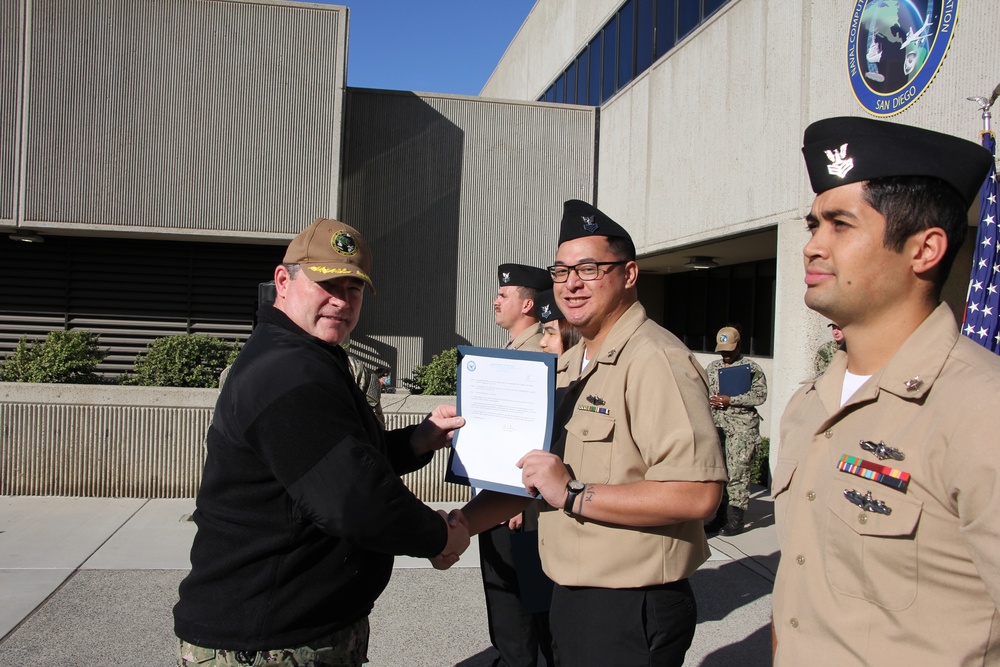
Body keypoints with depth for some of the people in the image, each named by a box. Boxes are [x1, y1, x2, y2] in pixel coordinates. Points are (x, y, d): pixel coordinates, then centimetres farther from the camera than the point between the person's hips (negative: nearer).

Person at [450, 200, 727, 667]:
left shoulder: (653, 360, -20)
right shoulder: (569, 366, 11)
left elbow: (699, 494, -30)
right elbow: (535, 472, 15)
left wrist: (572, 494, -26)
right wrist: (465, 521, 2)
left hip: (631, 611, -8)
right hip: (569, 598, 8)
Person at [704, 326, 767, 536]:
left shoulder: (751, 368, 0)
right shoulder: (712, 368, 17)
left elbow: (760, 395, -10)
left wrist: (730, 400, -15)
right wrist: (710, 400, -2)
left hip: (742, 427, -5)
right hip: (716, 425, 6)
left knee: (737, 473, -6)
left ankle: (735, 520, 1)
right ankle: (719, 516, 15)